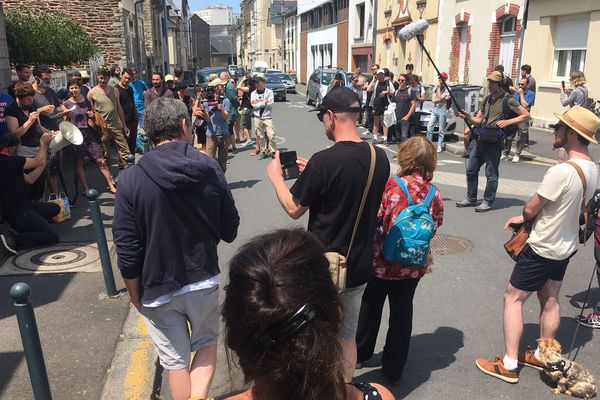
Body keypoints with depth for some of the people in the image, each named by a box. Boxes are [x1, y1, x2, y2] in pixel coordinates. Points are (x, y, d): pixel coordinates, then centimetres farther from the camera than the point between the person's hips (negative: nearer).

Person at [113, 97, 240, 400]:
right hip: (204, 280, 2)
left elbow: (127, 251, -12)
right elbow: (229, 231, -1)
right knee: (207, 344, 24)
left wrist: (135, 294, 4)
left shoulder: (131, 180, -15)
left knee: (175, 362, 17)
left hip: (158, 289, -1)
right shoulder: (210, 168, -9)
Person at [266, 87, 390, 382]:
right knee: (347, 338, 22)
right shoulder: (379, 157, -4)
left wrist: (275, 176, 5)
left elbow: (294, 209, -12)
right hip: (360, 266, 6)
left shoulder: (324, 161, -23)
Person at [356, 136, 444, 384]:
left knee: (371, 308, 19)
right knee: (402, 313, 16)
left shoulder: (389, 185, -19)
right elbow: (435, 227, 2)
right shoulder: (434, 194, -7)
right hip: (413, 267, 3)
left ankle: (361, 354, 39)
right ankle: (393, 370, 28)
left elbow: (373, 219, -18)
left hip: (381, 262, -2)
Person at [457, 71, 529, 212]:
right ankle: (471, 198, 22)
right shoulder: (487, 99, 16)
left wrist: (507, 122, -12)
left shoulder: (508, 100, -4)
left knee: (491, 174, 0)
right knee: (471, 170, 10)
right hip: (481, 139, 7)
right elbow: (478, 120, 13)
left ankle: (488, 202, 10)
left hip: (494, 141, -7)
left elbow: (526, 115, -2)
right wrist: (468, 117, -8)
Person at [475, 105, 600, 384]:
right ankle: (543, 356, 35)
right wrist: (526, 218, 6)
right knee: (550, 300, 20)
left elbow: (531, 209, -19)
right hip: (566, 246, 8)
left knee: (513, 298, 3)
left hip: (542, 249, -8)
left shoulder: (561, 171, -30)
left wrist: (525, 216, 5)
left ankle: (509, 365, 9)